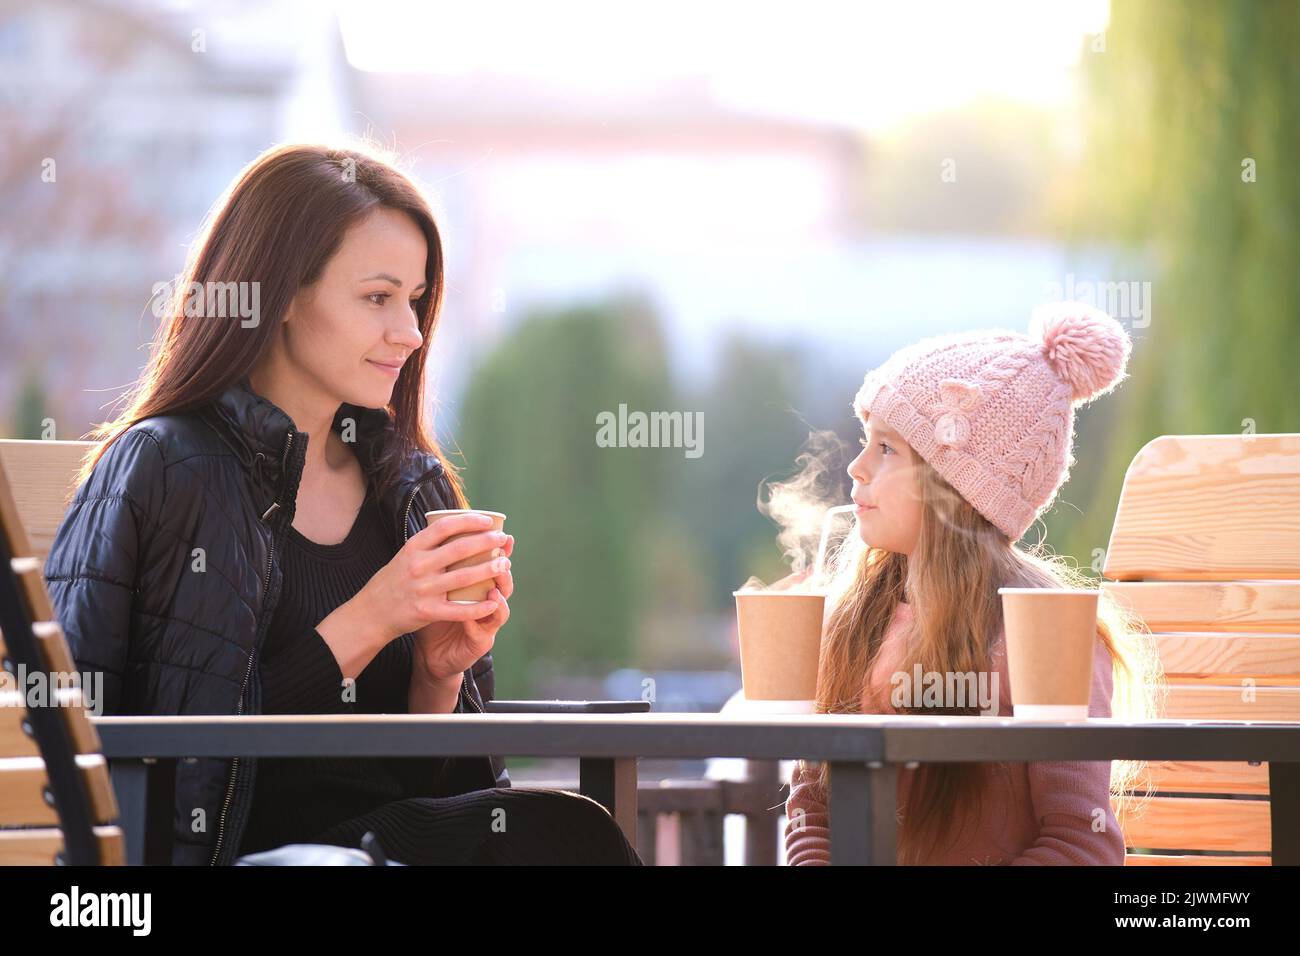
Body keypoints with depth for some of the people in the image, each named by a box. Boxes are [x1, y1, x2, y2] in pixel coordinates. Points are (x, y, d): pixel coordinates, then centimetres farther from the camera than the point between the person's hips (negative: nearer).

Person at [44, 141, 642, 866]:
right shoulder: (157, 467, -3)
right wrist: (367, 624, -12)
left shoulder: (419, 487, 15)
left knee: (564, 828, -28)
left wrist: (441, 670, -2)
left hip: (405, 833, 6)